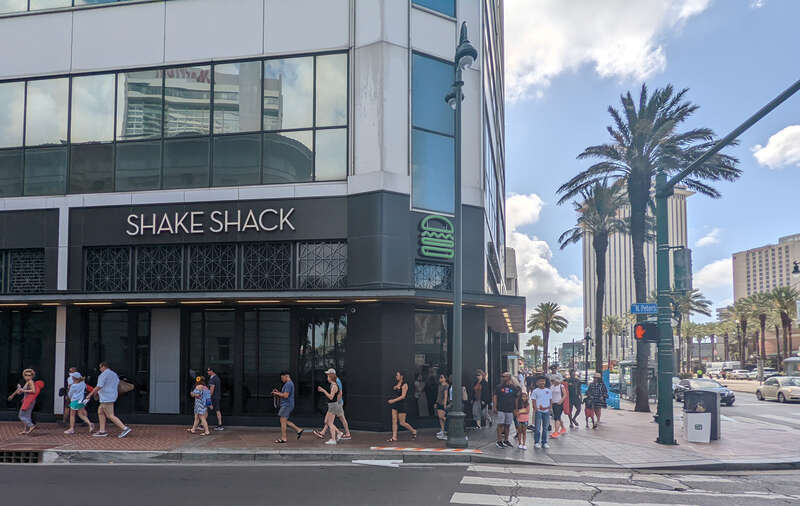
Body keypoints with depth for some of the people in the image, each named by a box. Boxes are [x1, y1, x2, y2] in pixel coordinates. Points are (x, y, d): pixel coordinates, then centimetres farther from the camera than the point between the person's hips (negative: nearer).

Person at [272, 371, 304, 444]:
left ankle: (283, 438, -2)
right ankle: (299, 430, 14)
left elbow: (285, 395, -22)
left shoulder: (288, 384, -15)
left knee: (283, 421, -6)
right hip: (286, 405, 11)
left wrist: (277, 393, -11)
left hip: (287, 405, -11)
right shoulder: (290, 383, 19)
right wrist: (278, 393, 11)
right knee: (285, 421, 14)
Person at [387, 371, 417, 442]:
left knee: (402, 423, -1)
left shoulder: (404, 385, -12)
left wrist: (393, 400, -20)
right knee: (394, 421, 1)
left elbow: (403, 396, -18)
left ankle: (413, 431, 21)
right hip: (395, 405, 7)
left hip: (402, 405, -7)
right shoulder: (396, 384, 10)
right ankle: (394, 437, 3)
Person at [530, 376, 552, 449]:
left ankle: (544, 442, 15)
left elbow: (551, 400, 15)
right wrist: (536, 409, -13)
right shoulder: (535, 391, -1)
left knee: (545, 428, 8)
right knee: (537, 428, -3)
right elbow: (533, 400, -3)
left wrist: (550, 407, 1)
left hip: (546, 411, 4)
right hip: (538, 411, -3)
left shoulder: (549, 391, 10)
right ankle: (536, 442, 4)